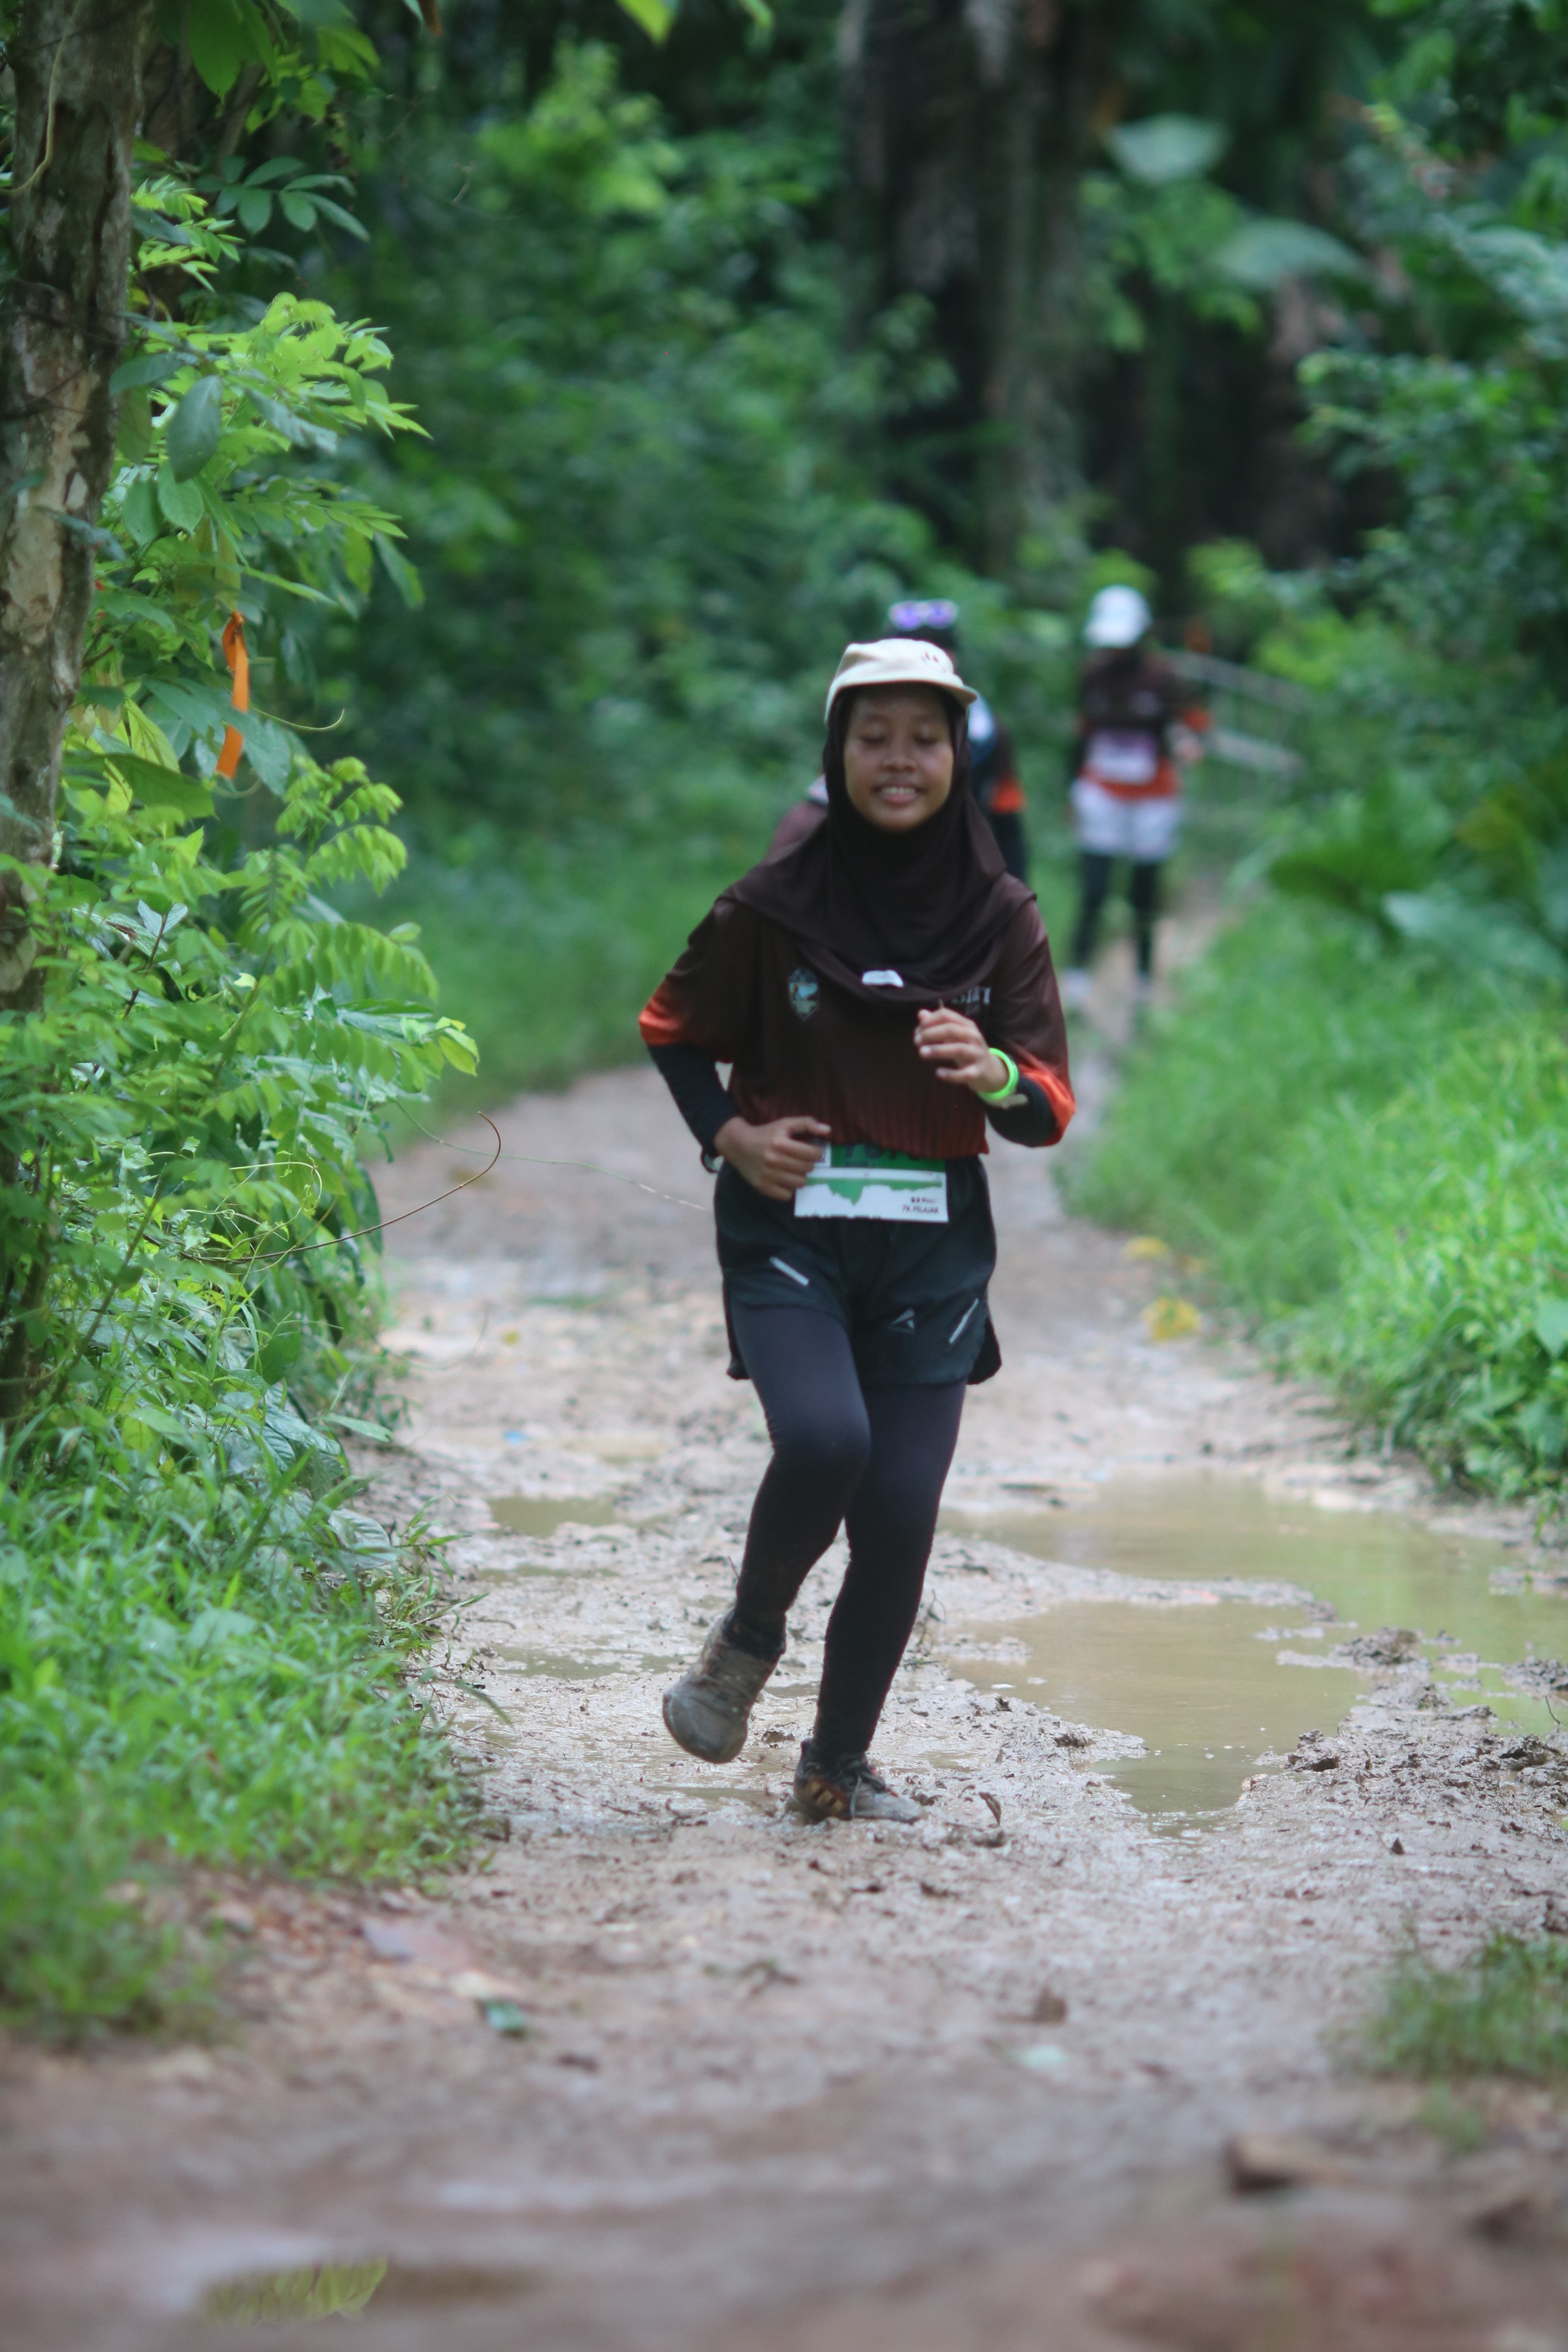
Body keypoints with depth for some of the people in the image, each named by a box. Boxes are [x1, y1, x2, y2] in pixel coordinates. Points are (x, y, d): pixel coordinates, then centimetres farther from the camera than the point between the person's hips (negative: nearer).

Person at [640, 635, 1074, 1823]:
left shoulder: (1001, 917, 3)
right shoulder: (775, 905, -2)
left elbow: (1051, 1111, 3)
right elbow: (674, 1029, 12)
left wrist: (995, 1074, -20)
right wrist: (730, 1135, -5)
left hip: (933, 1245, 2)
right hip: (791, 1227, -2)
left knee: (902, 1513, -2)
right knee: (824, 1438, -26)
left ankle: (840, 1762, 17)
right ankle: (751, 1634, 5)